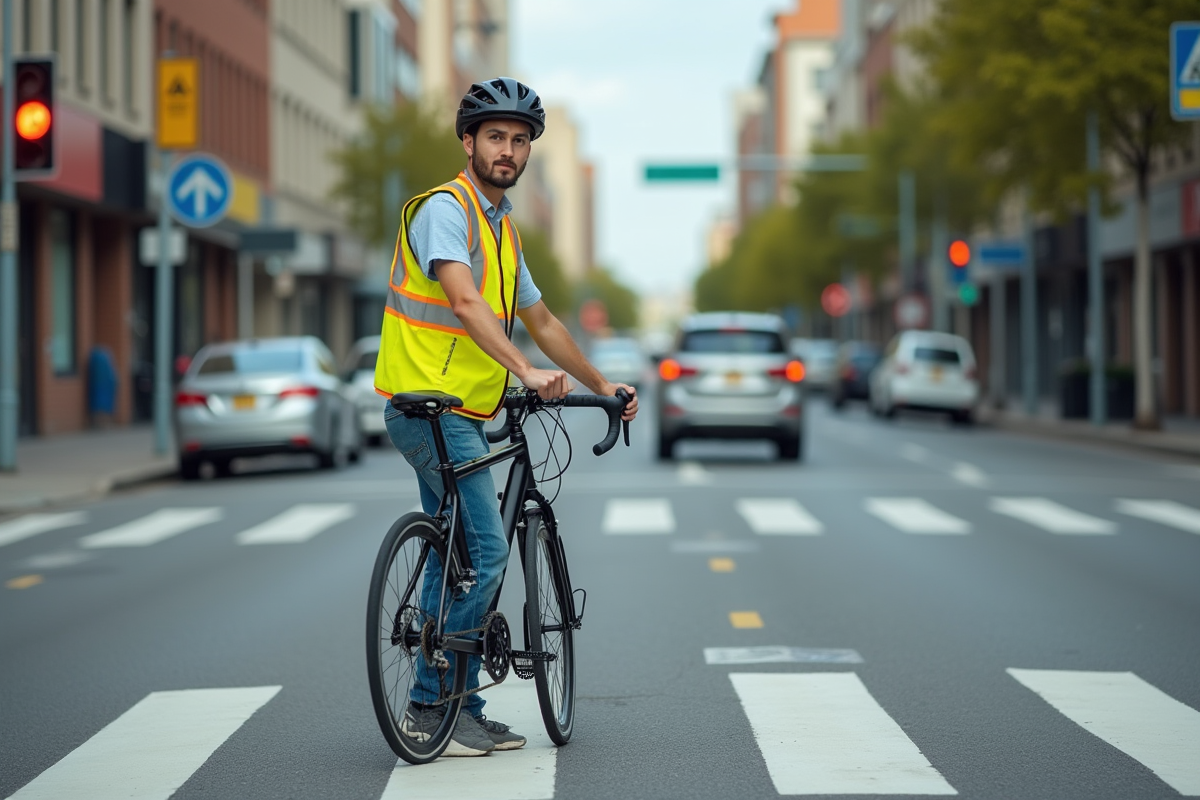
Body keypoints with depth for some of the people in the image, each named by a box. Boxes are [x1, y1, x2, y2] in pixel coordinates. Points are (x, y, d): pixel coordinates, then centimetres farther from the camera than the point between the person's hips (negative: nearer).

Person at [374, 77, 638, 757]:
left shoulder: (501, 226, 19)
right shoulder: (445, 208, -11)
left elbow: (540, 320, 28)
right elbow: (465, 301, -27)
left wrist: (600, 383, 28)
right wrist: (526, 371, -38)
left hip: (458, 415, 10)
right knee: (486, 549, -12)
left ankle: (452, 709, 17)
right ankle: (436, 704, -4)